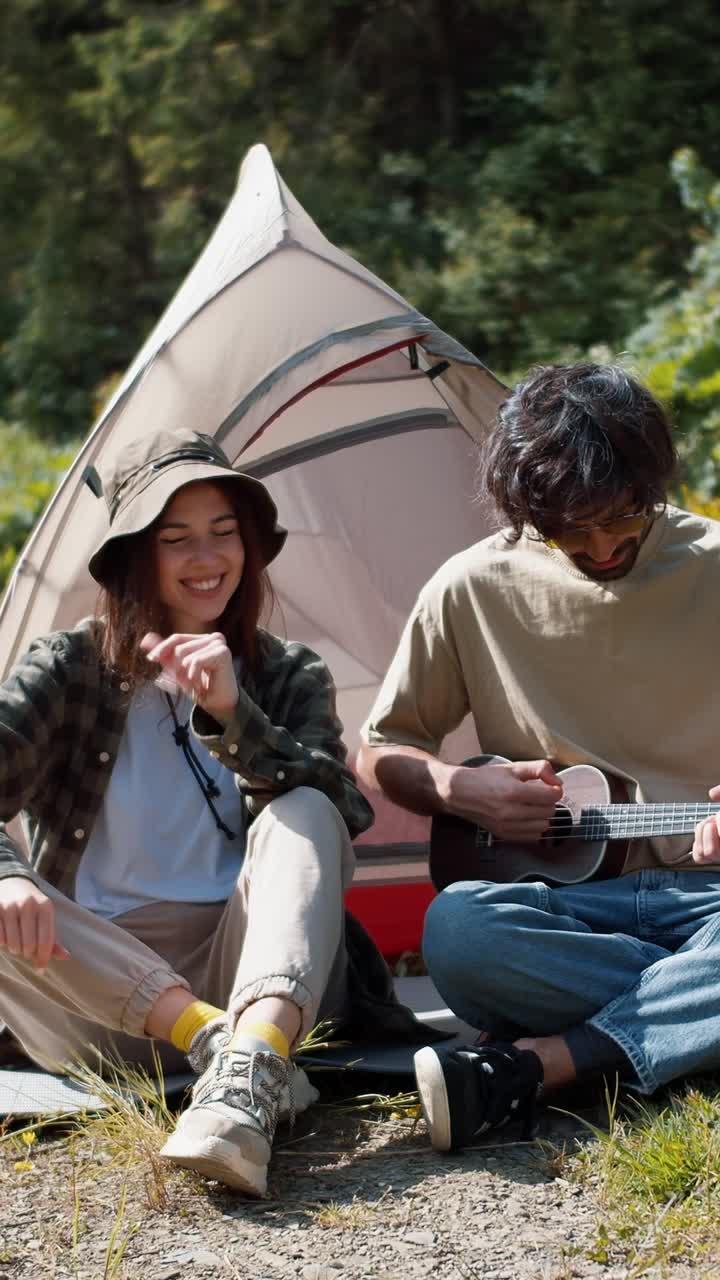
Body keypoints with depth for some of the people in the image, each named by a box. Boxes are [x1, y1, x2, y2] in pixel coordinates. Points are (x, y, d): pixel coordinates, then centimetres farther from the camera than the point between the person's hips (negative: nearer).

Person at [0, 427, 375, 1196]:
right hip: (99, 1003, 0)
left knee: (306, 814, -27)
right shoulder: (69, 669, 3)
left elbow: (335, 813, -11)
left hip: (240, 974, 1)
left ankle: (247, 1071, -51)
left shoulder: (290, 678, 8)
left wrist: (233, 714, -25)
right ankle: (220, 1038, -38)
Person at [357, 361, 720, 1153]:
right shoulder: (476, 590, 3)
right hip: (568, 900, 1)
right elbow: (381, 753, 14)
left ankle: (529, 1063, -30)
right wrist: (462, 791, -7)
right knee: (456, 931, -36)